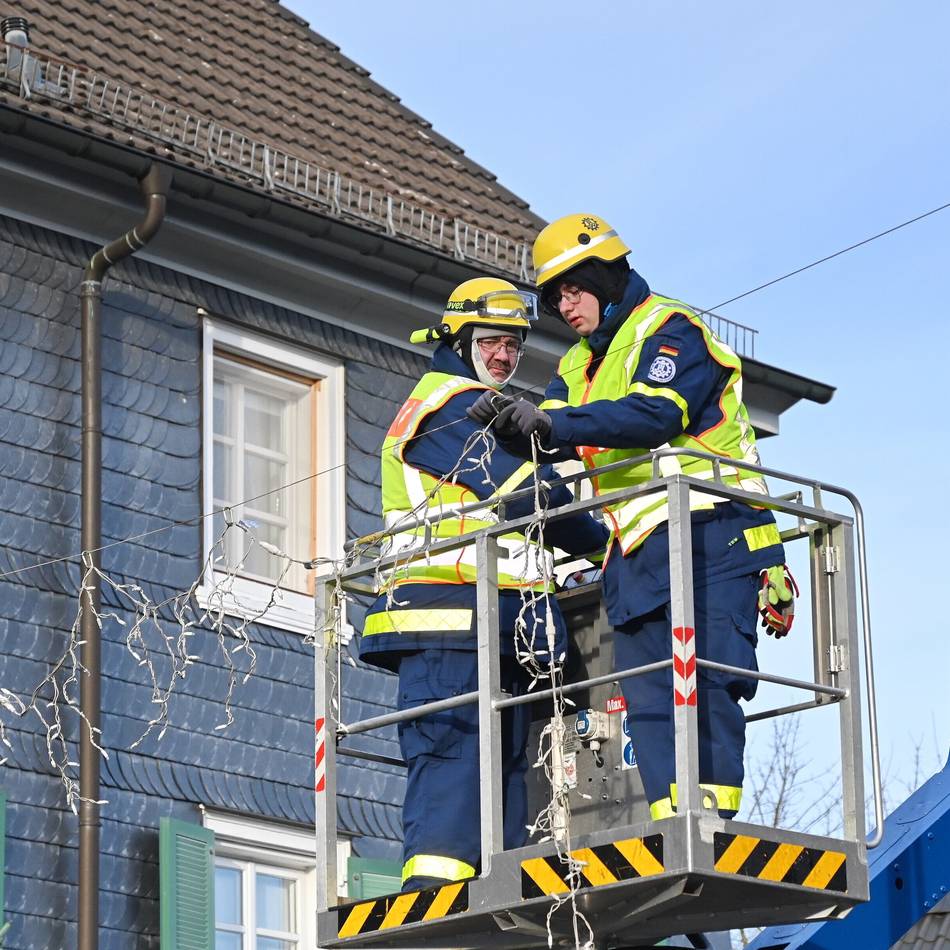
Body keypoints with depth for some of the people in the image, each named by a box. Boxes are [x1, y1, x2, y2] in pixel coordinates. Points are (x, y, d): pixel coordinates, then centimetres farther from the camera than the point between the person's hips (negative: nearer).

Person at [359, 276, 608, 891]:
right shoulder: (455, 404, -3)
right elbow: (526, 492, -11)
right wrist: (602, 540, 1)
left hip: (490, 628, 10)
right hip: (453, 615, -10)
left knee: (503, 761, 3)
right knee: (455, 751, -18)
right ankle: (434, 889, -25)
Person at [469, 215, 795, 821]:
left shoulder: (670, 330, -1)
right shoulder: (579, 366, 24)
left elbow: (656, 413, -19)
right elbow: (558, 441, 11)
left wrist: (554, 423, -25)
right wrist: (517, 426, -12)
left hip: (707, 531, -8)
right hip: (635, 555, 8)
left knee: (705, 681, -17)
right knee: (648, 698, -1)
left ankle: (713, 819, -21)